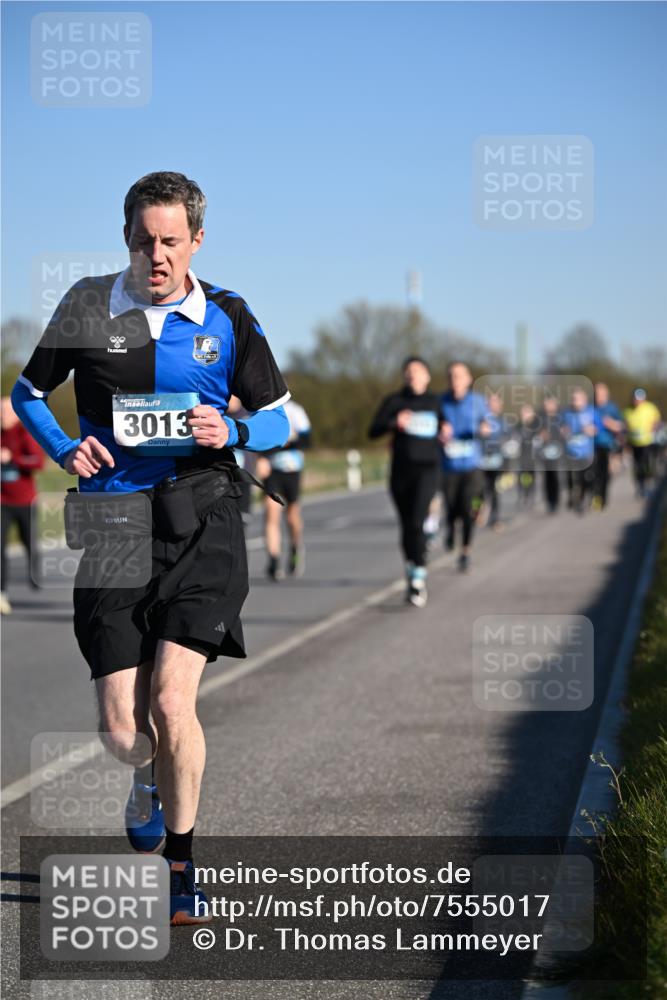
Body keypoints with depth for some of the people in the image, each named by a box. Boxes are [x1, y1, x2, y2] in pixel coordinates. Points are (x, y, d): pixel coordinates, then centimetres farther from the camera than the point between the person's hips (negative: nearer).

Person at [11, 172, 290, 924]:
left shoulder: (226, 317, 3)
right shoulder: (88, 306, 3)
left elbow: (277, 417, 11)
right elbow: (27, 392, 14)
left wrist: (231, 432, -10)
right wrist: (65, 450, -4)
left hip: (201, 515, -1)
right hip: (115, 521, 1)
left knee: (172, 698, -16)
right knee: (122, 731, -3)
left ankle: (180, 864, 5)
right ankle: (153, 780, 37)